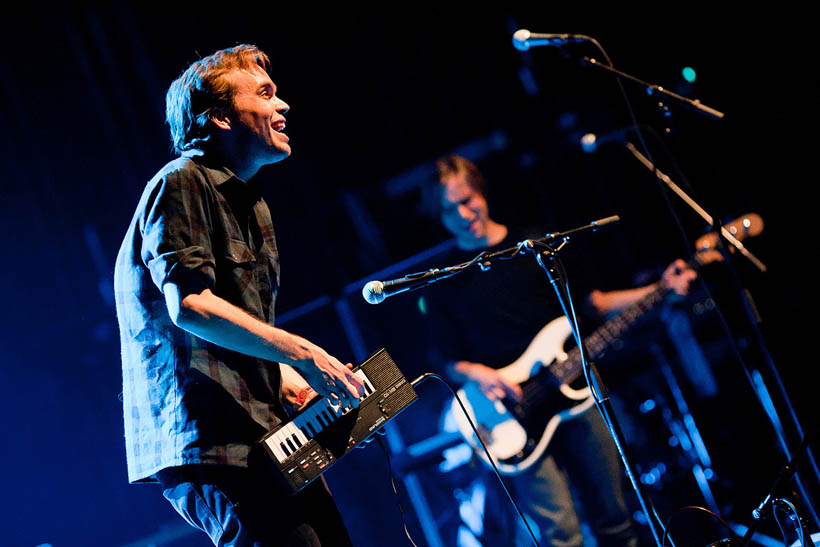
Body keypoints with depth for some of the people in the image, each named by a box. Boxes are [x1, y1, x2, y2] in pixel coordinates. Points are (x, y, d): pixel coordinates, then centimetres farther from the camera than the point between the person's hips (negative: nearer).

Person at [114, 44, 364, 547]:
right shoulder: (181, 185, -6)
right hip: (210, 445, -9)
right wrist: (301, 353, -23)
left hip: (265, 441, 9)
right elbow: (190, 304, -20)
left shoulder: (252, 203, 24)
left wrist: (293, 383, 13)